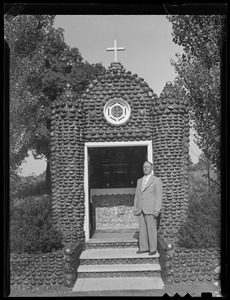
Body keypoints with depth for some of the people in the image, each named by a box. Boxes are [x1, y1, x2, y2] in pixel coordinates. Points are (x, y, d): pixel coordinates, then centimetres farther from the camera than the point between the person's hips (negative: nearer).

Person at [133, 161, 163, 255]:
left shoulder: (156, 180, 0)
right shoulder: (139, 181, 17)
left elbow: (159, 196, -5)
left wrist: (157, 210, -13)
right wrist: (135, 208, 12)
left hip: (150, 210, -5)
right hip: (141, 210, 5)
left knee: (151, 229, -3)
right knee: (142, 229, 5)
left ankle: (153, 249, 4)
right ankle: (143, 248, 12)